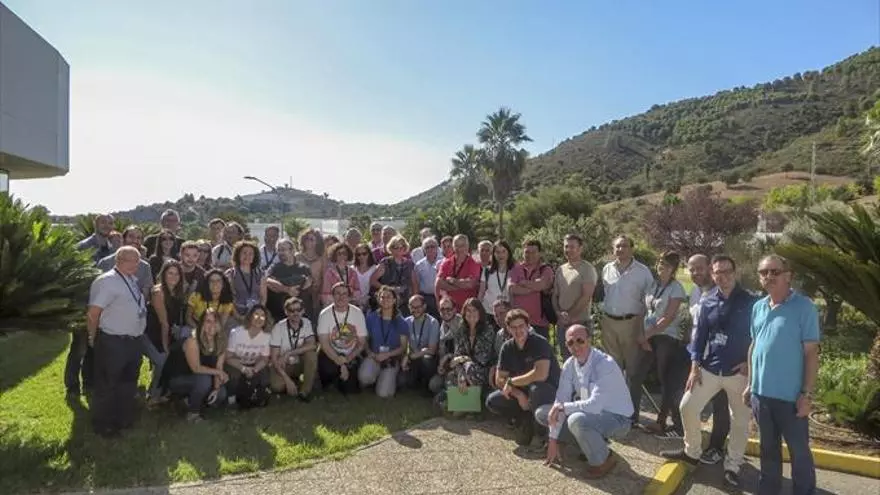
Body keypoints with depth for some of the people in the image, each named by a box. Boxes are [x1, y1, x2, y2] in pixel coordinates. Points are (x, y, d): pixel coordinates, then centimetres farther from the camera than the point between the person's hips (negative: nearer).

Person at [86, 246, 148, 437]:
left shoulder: (133, 281, 9)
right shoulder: (107, 281, -19)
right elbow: (93, 313, -21)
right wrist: (94, 338, -11)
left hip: (133, 341, 9)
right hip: (112, 343, -9)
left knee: (128, 384, 21)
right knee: (107, 385, 7)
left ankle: (125, 418, 38)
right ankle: (103, 425, 23)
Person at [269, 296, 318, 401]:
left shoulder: (306, 323, -8)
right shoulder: (279, 327, -16)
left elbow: (312, 345, -23)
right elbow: (274, 358, -17)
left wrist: (288, 354, -30)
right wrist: (287, 380, -27)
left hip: (300, 364, 2)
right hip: (283, 366, -2)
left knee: (311, 353, -29)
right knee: (276, 386, -31)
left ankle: (305, 390, -14)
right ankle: (294, 382, 5)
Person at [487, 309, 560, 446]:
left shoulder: (539, 342, -21)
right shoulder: (507, 348, -4)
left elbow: (541, 375, -35)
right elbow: (500, 379, -3)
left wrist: (512, 382, -24)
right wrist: (518, 395, -21)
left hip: (549, 391, -5)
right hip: (522, 392, 6)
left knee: (536, 389, -39)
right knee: (492, 401, -10)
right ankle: (526, 419, 7)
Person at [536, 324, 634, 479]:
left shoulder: (606, 365, -27)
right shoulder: (569, 365, -6)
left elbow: (594, 405, -34)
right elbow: (561, 400, -5)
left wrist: (563, 407, -22)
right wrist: (553, 440, -5)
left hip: (617, 419, -7)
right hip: (589, 413, 7)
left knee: (577, 420, -36)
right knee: (542, 413, 2)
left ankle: (604, 460, -8)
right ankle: (590, 444, 8)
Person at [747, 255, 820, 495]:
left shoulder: (804, 306, -10)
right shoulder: (758, 307, 6)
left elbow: (811, 352, -11)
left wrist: (807, 393, -13)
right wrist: (750, 384, 14)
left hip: (790, 396, -5)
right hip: (761, 392, 5)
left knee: (799, 450, 10)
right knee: (768, 447, 19)